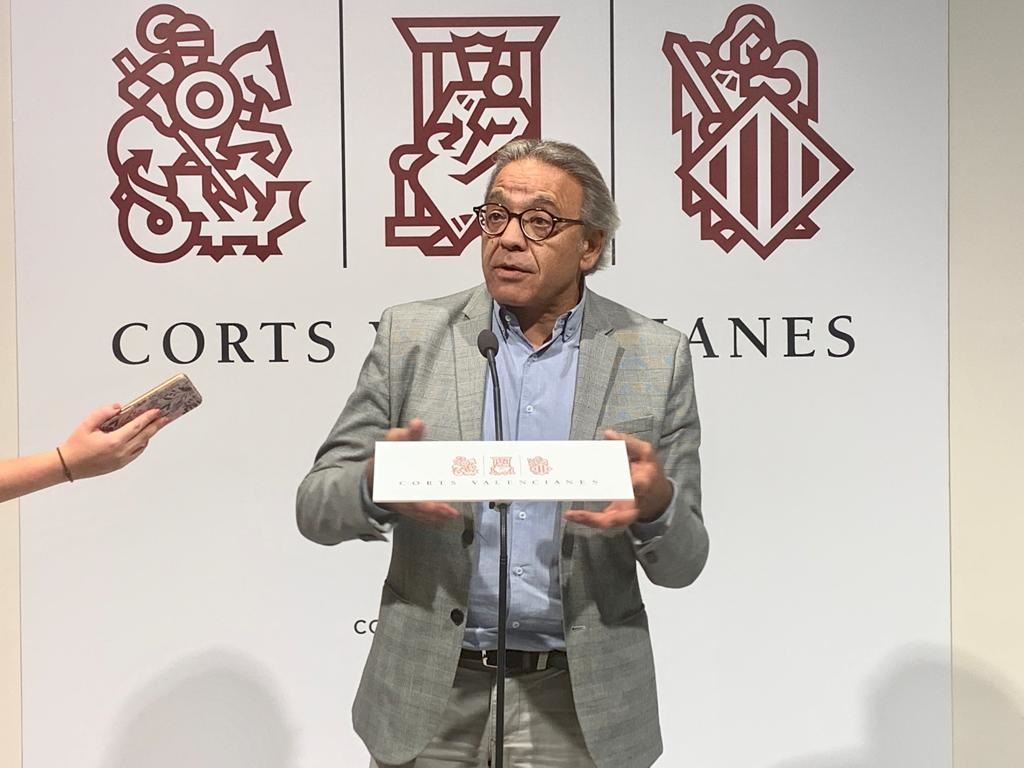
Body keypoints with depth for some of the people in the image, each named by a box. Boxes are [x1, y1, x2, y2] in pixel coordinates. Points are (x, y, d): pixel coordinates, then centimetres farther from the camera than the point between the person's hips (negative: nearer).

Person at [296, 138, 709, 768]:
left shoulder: (657, 358, -5)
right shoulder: (411, 336, -4)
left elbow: (681, 565, -2)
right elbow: (317, 507, -3)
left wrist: (656, 506, -25)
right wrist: (376, 486, -25)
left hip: (580, 711, 0)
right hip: (432, 701, 1)